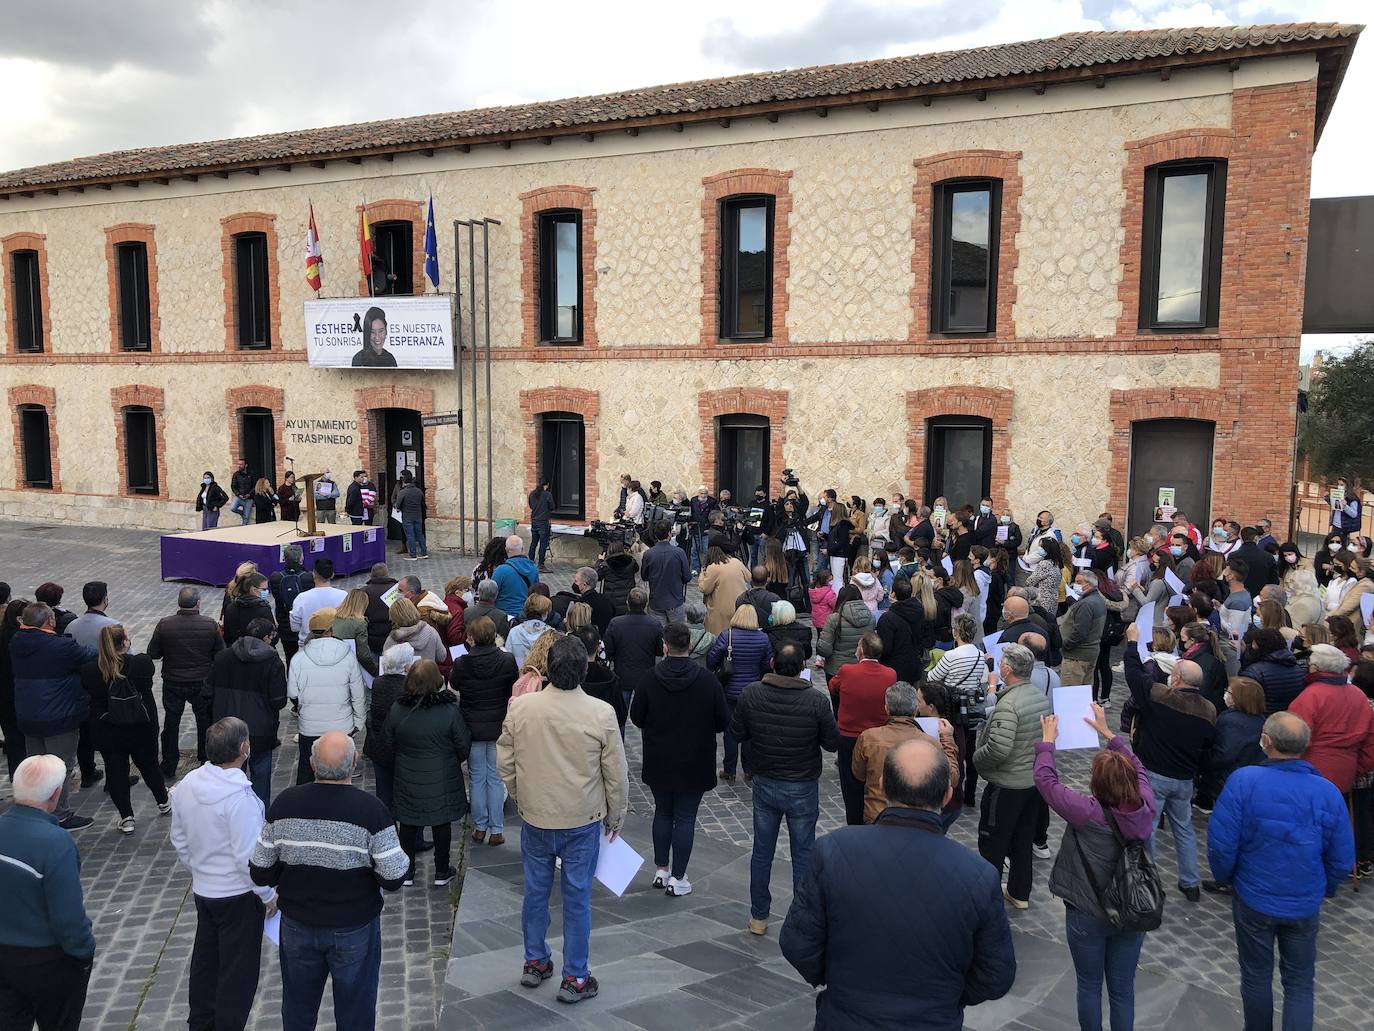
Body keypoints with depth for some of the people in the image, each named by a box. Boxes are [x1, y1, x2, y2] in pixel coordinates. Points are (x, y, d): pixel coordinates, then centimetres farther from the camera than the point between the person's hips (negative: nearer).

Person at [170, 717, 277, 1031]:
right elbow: (248, 858, -23)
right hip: (238, 896, -7)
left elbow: (179, 841, 8)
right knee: (238, 970, 8)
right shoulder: (240, 797, -27)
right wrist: (268, 896, -9)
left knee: (205, 958, 24)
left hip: (202, 889, 7)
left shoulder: (187, 784, -5)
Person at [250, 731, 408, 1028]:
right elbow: (393, 879, -19)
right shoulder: (371, 810, -22)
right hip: (355, 927, -3)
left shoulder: (284, 803, -13)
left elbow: (260, 874, -5)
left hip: (297, 926, 3)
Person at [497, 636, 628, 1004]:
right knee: (577, 899, 11)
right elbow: (616, 774, -8)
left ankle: (535, 963, 36)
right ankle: (574, 978, 21)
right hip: (583, 822, -2)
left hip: (535, 819, 2)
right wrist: (615, 816, 8)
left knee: (535, 892, 19)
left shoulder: (520, 707, -12)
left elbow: (505, 764, 0)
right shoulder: (601, 714, -18)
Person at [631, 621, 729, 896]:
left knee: (662, 813, 18)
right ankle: (677, 877, 12)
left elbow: (636, 716, -3)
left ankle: (661, 870, 26)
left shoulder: (650, 679, -12)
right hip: (694, 764, -2)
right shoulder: (707, 681, -14)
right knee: (685, 818, 7)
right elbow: (723, 721, -7)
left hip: (659, 762, 2)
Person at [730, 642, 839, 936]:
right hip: (803, 789, -2)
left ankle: (758, 917, 26)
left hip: (764, 785, 2)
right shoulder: (816, 701, -19)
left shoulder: (751, 694, -13)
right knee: (803, 856, 12)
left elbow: (736, 734, -3)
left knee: (761, 853, 16)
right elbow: (833, 743, -10)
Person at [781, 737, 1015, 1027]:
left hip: (845, 1019, 0)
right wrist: (946, 998, 10)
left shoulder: (832, 851, -23)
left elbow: (797, 945, -13)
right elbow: (996, 979, -9)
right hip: (936, 1021, 0)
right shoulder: (980, 877, -21)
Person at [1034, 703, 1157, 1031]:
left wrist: (1048, 740, -3)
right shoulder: (1145, 807, -16)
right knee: (1123, 989, 18)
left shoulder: (1088, 813, -28)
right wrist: (1107, 732, 12)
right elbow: (1137, 768, 4)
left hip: (1088, 917, -4)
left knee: (1090, 986, 17)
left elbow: (1045, 779, -17)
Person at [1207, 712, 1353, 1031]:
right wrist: (1324, 890, 15)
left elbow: (1221, 843, -19)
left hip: (1253, 900, -1)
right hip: (1305, 906, 1)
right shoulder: (1328, 792, -14)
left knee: (1256, 977, 18)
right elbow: (1343, 860, -5)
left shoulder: (1243, 781, -22)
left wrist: (1225, 877, 2)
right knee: (1299, 984, 17)